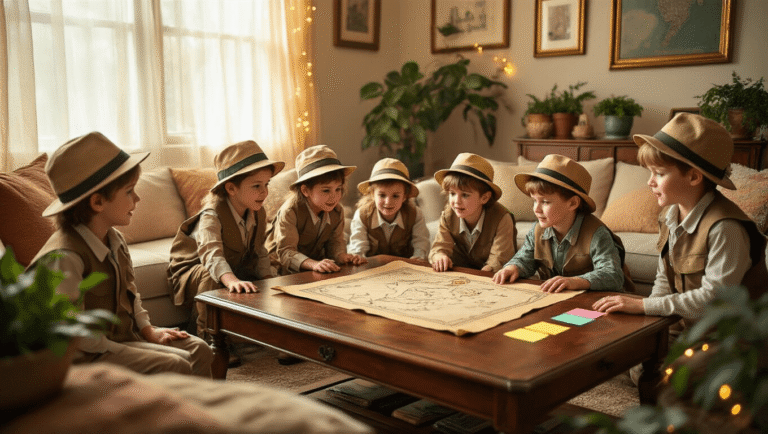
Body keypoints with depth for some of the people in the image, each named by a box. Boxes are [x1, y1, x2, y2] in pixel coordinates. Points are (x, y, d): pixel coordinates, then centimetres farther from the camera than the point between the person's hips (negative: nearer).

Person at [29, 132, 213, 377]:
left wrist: (148, 330, 8)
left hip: (126, 334, 9)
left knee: (199, 350, 3)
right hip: (89, 355, -9)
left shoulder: (115, 240, 5)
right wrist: (119, 350, -20)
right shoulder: (65, 256, -26)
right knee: (176, 367, -21)